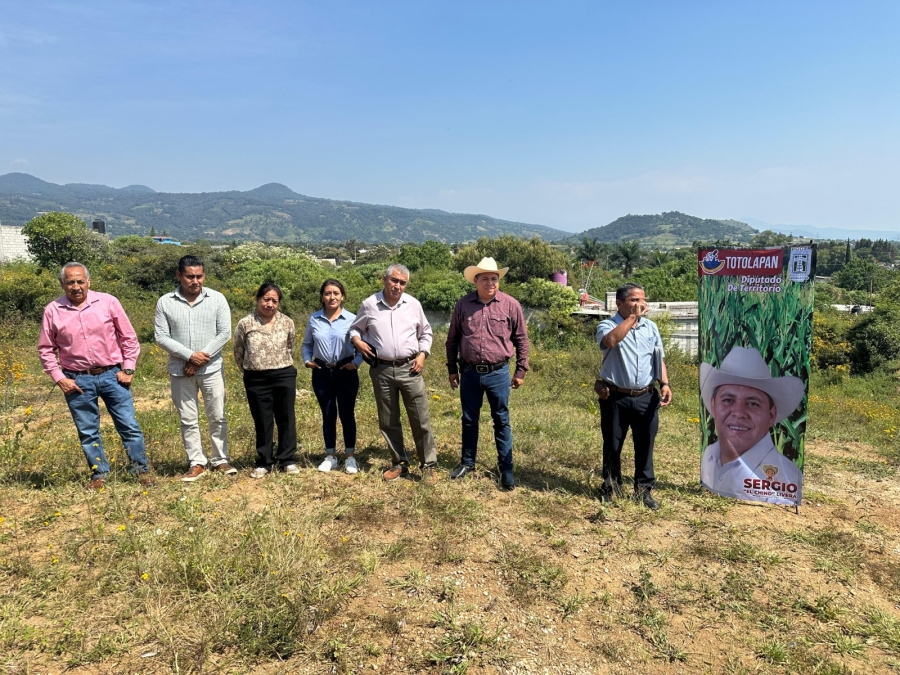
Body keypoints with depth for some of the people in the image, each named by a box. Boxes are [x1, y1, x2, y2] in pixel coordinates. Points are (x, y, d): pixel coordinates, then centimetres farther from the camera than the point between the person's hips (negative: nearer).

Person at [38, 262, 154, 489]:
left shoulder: (108, 302, -4)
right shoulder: (52, 311, -2)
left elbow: (129, 338, 2)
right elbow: (46, 349, 7)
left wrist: (128, 369, -3)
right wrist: (59, 378, -1)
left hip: (112, 375, -1)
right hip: (77, 380, 1)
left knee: (129, 426, 2)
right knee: (88, 432, 10)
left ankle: (142, 470, 14)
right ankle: (99, 474, 23)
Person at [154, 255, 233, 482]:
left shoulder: (217, 299, -3)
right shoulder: (165, 302, -2)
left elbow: (224, 333, -6)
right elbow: (161, 336, -5)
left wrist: (202, 357, -12)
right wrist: (189, 355, -16)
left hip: (211, 369, 0)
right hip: (180, 371, 1)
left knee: (217, 417, 7)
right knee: (188, 420, 7)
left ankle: (220, 460, 20)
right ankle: (197, 464, 18)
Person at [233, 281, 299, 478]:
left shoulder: (287, 323, 1)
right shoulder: (245, 324, -4)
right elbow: (238, 353, 7)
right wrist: (251, 371, 13)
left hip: (285, 377, 1)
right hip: (256, 380, -1)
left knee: (286, 419, 8)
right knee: (262, 422, 8)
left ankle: (288, 460, 19)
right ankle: (264, 463, 20)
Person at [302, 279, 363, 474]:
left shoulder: (352, 319, -5)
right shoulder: (314, 319, 2)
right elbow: (307, 344, 13)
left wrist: (356, 362, -14)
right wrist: (307, 360, -2)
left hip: (346, 372, -2)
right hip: (322, 372, 2)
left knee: (347, 414, 5)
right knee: (328, 415, 11)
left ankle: (350, 457, 18)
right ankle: (330, 456, 23)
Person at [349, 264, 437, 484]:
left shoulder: (413, 304, 2)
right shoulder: (369, 304, -1)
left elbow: (426, 332, 13)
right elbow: (355, 328, 13)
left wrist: (422, 354, 0)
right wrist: (357, 341, -7)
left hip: (409, 369, 0)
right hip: (381, 370, 1)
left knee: (421, 420, 1)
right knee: (388, 421, 10)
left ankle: (428, 465, 13)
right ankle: (399, 463, 26)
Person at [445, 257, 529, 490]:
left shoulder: (511, 305, -5)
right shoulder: (463, 304, 0)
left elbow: (521, 339, 3)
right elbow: (452, 339, 8)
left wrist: (521, 370, 3)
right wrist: (452, 369, 9)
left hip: (498, 373, -2)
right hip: (469, 373, 2)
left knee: (501, 421, 8)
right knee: (469, 420, 14)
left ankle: (506, 468, 20)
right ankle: (467, 462, 31)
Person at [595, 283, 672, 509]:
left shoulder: (650, 326, 10)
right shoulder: (607, 325, -7)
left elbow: (659, 358, 14)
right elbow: (610, 341, -31)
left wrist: (664, 383, -1)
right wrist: (633, 317, -23)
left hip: (646, 397, 4)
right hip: (616, 398, -4)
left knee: (645, 445, 10)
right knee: (613, 445, 8)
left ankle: (644, 489, 24)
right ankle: (611, 487, 25)